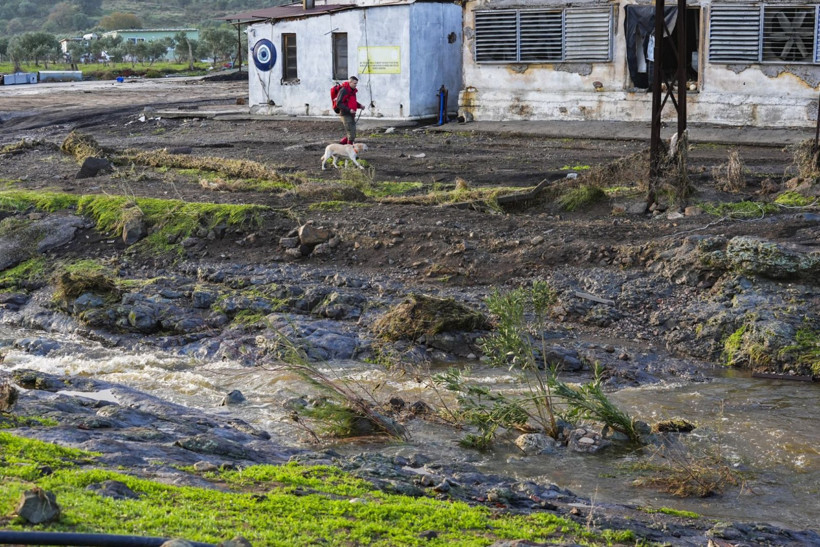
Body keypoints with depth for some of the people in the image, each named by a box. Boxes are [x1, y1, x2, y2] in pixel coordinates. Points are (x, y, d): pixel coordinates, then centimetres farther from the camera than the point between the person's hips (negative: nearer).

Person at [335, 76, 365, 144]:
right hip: (345, 115, -9)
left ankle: (341, 144, 23)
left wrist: (360, 105, 8)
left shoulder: (352, 91, 15)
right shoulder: (343, 90, -14)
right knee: (351, 134, -9)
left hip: (351, 115, 9)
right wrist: (349, 110, -25)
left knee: (353, 134, 11)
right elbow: (339, 103, -19)